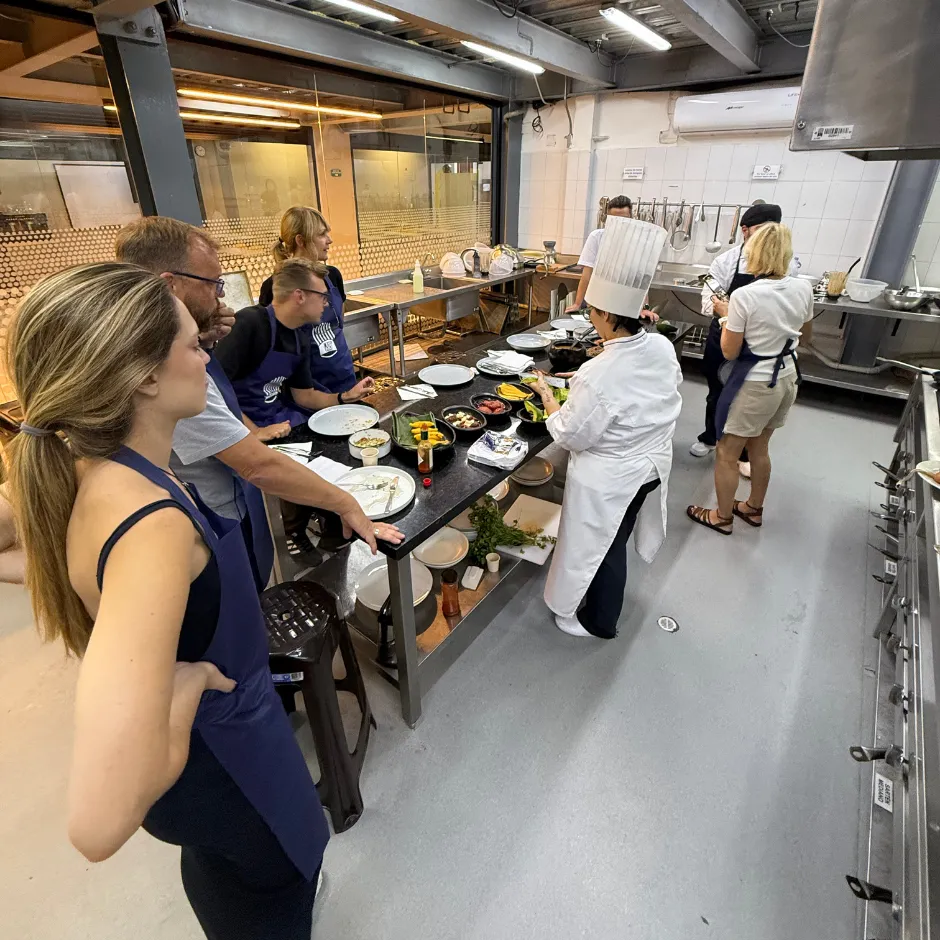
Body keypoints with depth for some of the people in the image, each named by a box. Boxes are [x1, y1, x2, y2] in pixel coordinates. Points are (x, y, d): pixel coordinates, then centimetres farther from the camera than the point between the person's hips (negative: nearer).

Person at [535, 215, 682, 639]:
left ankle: (599, 621, 40)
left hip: (610, 478, -8)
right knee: (615, 541, 27)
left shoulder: (599, 375, -33)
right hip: (651, 464, 8)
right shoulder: (662, 348, -9)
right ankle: (605, 606, 52)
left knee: (601, 546, 15)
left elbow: (572, 435, -22)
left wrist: (549, 398, -8)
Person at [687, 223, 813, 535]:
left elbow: (729, 352, -16)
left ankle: (722, 517, 24)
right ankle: (754, 508, 42)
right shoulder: (803, 289, -3)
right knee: (758, 448, 24)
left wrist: (727, 316, -3)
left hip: (754, 383, -7)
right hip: (787, 378, 7)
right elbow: (804, 333, 13)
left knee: (726, 454, 10)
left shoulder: (744, 296, -23)